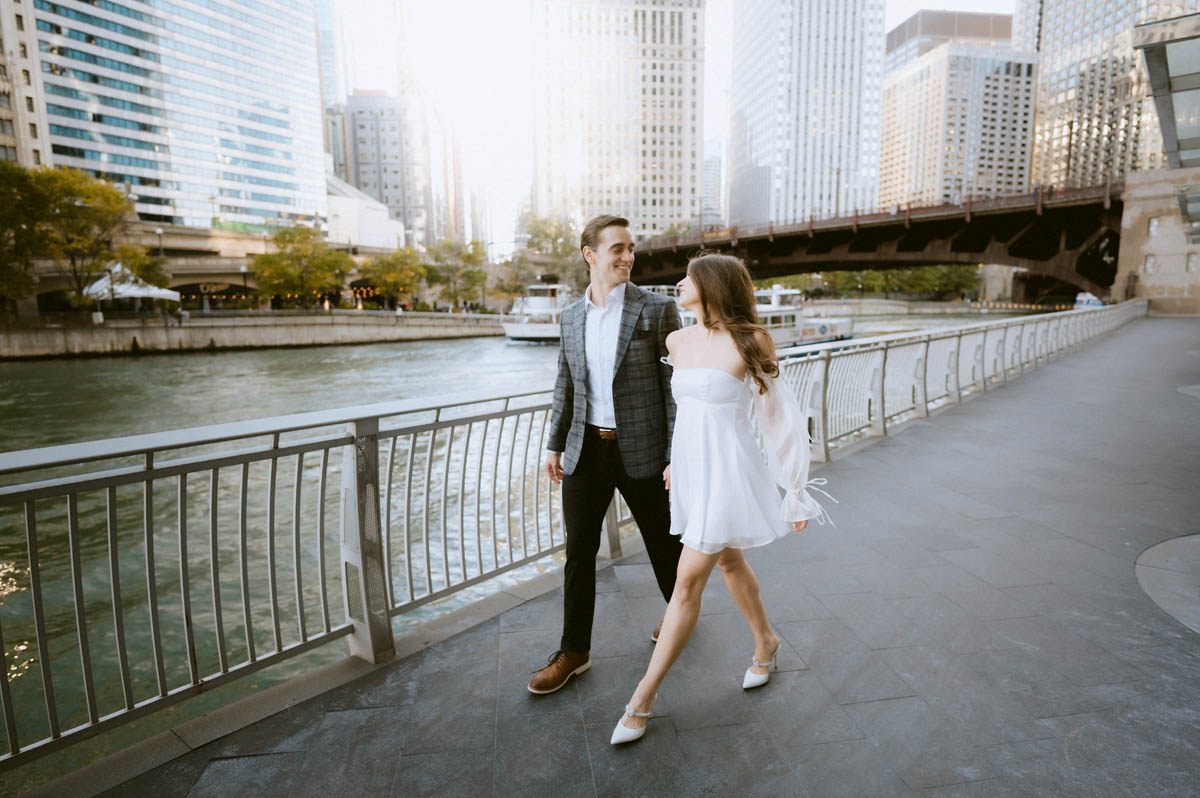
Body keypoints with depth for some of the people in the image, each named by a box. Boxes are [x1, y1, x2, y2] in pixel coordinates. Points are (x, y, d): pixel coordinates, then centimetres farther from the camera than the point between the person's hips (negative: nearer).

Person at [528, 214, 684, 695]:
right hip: (586, 451, 4)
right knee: (578, 552, 8)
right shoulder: (571, 315, 6)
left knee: (662, 543, 15)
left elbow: (676, 385, -8)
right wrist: (555, 444, 11)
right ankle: (573, 651, 25)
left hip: (641, 451, -3)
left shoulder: (658, 310, -8)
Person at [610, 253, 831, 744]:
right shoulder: (678, 342, 6)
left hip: (727, 470, -7)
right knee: (728, 561, 22)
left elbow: (778, 414, -8)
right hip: (692, 468, 7)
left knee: (688, 583, -5)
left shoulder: (750, 341, -13)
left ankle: (643, 698, 6)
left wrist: (797, 489, -5)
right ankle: (765, 643, 47)